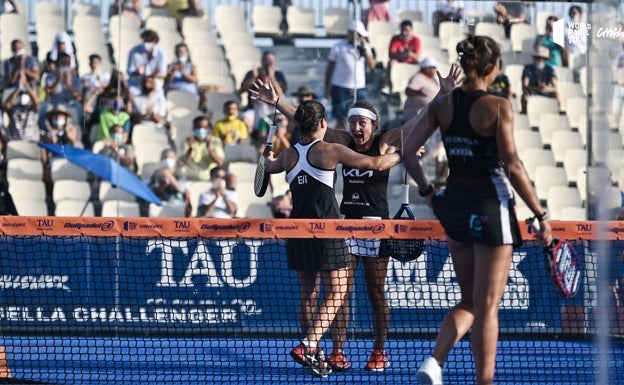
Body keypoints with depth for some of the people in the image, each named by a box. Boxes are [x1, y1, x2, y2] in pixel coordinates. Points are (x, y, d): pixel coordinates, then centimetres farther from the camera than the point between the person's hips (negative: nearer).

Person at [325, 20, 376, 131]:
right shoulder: (338, 47, 0)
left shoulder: (365, 47, 7)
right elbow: (330, 68, 6)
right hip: (340, 88, -2)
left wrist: (365, 49, -11)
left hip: (359, 88, 2)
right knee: (341, 120, 0)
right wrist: (327, 87, 4)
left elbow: (372, 65, -2)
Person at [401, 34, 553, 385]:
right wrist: (541, 215, -10)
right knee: (487, 305, 2)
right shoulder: (498, 106, -13)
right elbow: (513, 167, -16)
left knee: (469, 302, 17)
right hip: (491, 206, -5)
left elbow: (409, 153, 2)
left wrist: (427, 192, 15)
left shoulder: (443, 104, 2)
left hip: (455, 207, 5)